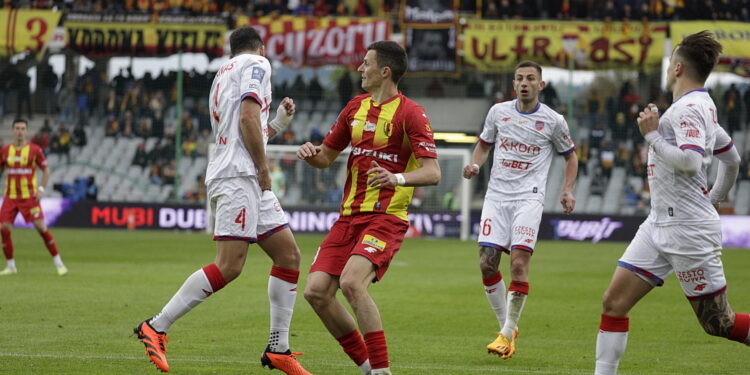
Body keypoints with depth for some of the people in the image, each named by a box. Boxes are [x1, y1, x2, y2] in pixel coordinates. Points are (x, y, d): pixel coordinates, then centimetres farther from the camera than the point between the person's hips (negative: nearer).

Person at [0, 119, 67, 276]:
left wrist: (41, 189, -7)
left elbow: (46, 170, 5)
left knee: (41, 228, -10)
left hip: (29, 196, -3)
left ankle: (58, 263, -1)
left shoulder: (34, 149, -2)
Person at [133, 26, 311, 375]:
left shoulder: (223, 73, 26)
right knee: (229, 266, -17)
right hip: (237, 176, -10)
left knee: (288, 255, 7)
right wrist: (263, 168, -13)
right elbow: (247, 117, -16)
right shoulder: (257, 63, 0)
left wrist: (278, 122, 33)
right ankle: (155, 327, -15)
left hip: (248, 180, 10)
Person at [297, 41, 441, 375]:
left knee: (352, 282, -28)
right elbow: (326, 156, 23)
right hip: (348, 217, 7)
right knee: (316, 291, -5)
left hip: (386, 218, -7)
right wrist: (310, 153, 0)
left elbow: (432, 172, -15)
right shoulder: (356, 107, 15)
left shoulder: (410, 113, -7)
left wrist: (398, 178, -34)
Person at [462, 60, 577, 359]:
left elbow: (570, 156, 14)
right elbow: (484, 144, 21)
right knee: (487, 263, -6)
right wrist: (475, 165, 0)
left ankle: (508, 333, -6)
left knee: (519, 262, -17)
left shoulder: (553, 121, 0)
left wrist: (567, 190, 1)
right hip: (497, 195, 3)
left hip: (529, 197, -3)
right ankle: (506, 326, 12)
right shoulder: (498, 112, 7)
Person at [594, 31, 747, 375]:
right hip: (660, 224, 10)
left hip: (689, 230, -10)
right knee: (613, 303, 1)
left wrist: (652, 136, -17)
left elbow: (690, 162, -28)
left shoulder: (688, 109, -14)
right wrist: (712, 200, 33)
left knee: (718, 323, -4)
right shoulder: (703, 106, 15)